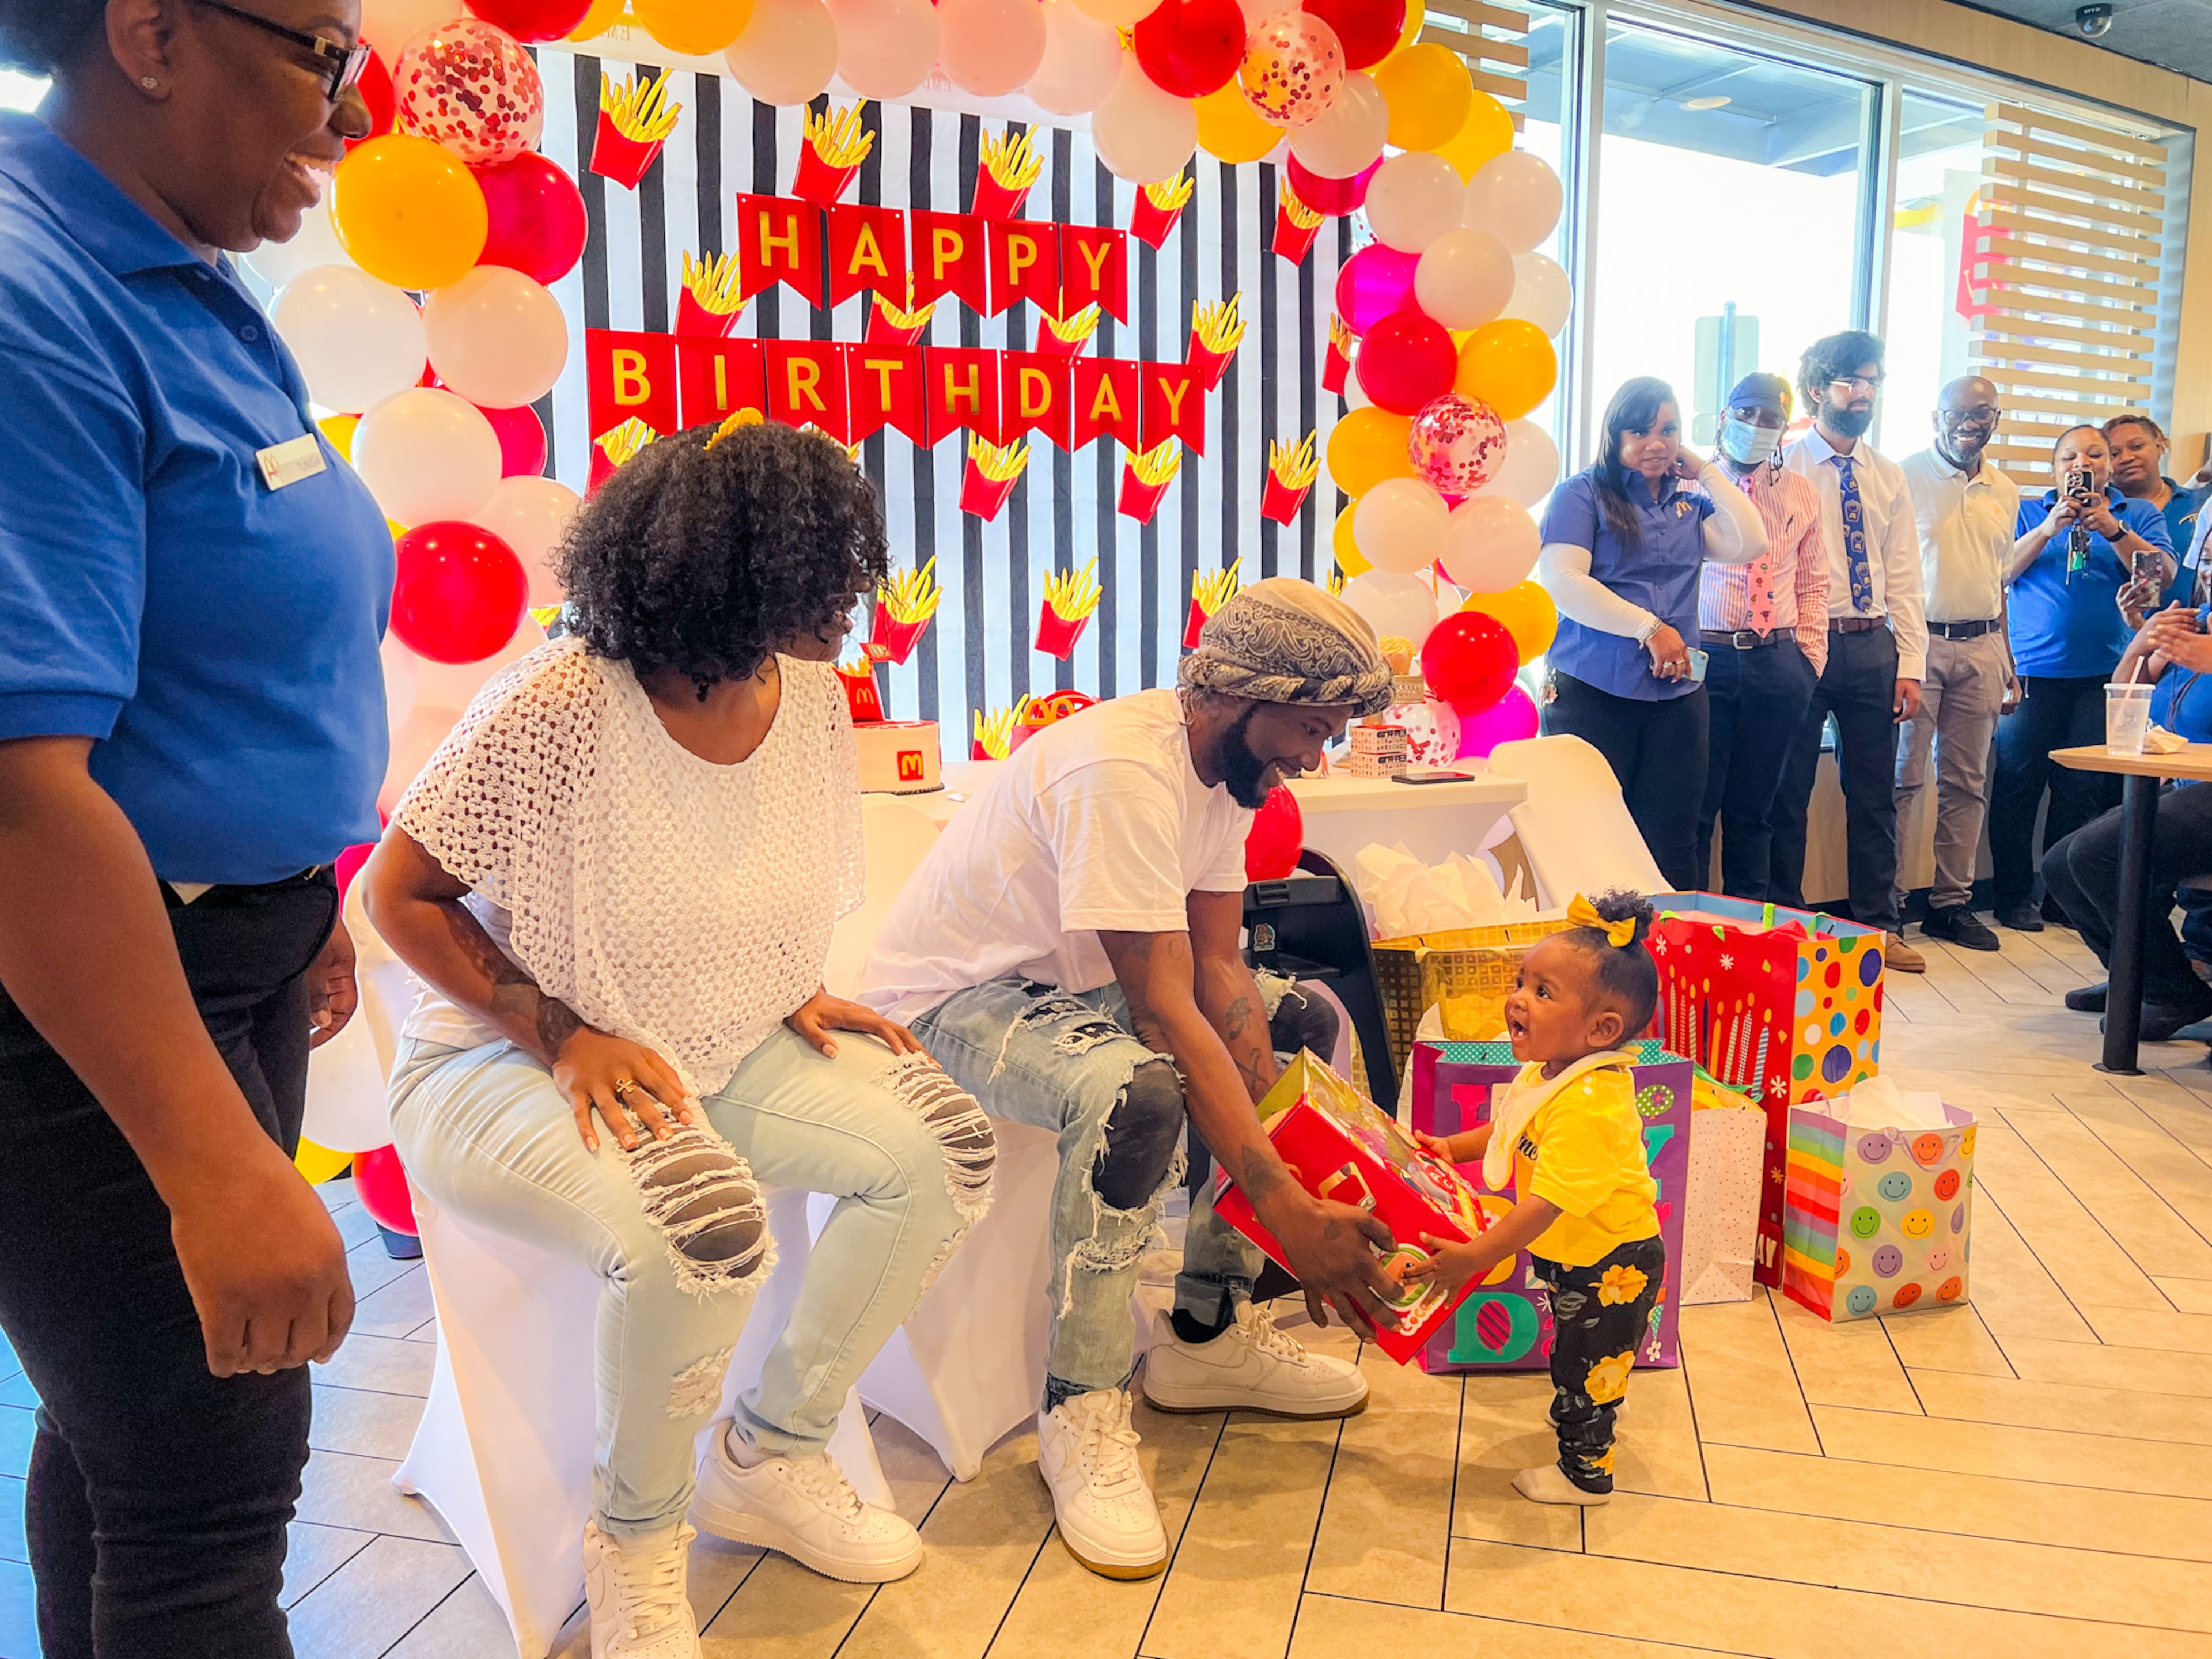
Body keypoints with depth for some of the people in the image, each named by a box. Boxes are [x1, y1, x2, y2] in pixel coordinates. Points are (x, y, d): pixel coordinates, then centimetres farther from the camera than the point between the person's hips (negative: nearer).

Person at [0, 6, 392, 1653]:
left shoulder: (198, 295, 8)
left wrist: (302, 901, 21)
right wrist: (217, 1164, -29)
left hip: (231, 955, 9)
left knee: (135, 1414, 22)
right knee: (212, 1476, 3)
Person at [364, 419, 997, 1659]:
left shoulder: (812, 697, -3)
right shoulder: (558, 705, -23)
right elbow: (399, 892, -13)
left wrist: (796, 992, -3)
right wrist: (565, 1034, -21)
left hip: (724, 1049, 7)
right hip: (510, 1063, -6)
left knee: (946, 1151, -11)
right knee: (701, 1228, -35)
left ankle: (771, 1459, 10)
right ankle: (637, 1537, -2)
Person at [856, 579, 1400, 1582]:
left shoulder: (1228, 762, 0)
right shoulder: (1122, 770, -30)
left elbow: (1216, 969, -5)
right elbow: (1163, 1010, -33)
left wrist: (1293, 1173, -14)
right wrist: (1286, 1207, -32)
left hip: (1071, 984, 9)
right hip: (945, 998, -9)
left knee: (1302, 1020, 3)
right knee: (1135, 1088, -37)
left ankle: (1208, 1333, 8)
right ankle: (1083, 1414, -17)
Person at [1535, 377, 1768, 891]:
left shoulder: (1690, 501, 16)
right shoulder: (1582, 494, 1)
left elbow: (1750, 545, 1)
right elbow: (1562, 580, -12)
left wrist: (1706, 471, 5)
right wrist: (1650, 628, -14)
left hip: (1676, 695, 5)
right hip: (1592, 694, -5)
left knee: (1673, 844, 6)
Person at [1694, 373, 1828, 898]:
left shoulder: (1801, 494, 15)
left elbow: (1813, 583, 18)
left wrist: (1811, 659, 9)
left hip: (1778, 664, 4)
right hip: (1706, 659, -4)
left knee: (1753, 808, 11)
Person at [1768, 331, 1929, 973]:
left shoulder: (1888, 476, 13)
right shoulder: (1783, 466, -2)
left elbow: (1903, 576, 12)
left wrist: (1911, 665, 4)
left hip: (1873, 646, 5)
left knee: (1875, 793, 10)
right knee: (1789, 792, 3)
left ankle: (1878, 924, 22)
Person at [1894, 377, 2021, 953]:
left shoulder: (2004, 492, 15)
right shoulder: (1905, 475, -3)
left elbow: (1998, 578, 21)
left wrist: (2006, 657, 16)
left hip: (1981, 647, 6)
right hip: (1918, 641, -5)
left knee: (1968, 782, 8)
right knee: (1902, 776, -6)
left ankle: (1951, 901, 16)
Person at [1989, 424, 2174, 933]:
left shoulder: (2137, 514, 13)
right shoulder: (2028, 511, 11)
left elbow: (2164, 574, -1)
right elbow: (2001, 572, -1)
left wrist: (2112, 530, -12)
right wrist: (2048, 529, -13)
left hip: (2103, 675, 1)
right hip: (2033, 670, -1)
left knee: (2084, 787, 0)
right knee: (2017, 782, -3)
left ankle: (2063, 892, 12)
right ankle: (2015, 896, 6)